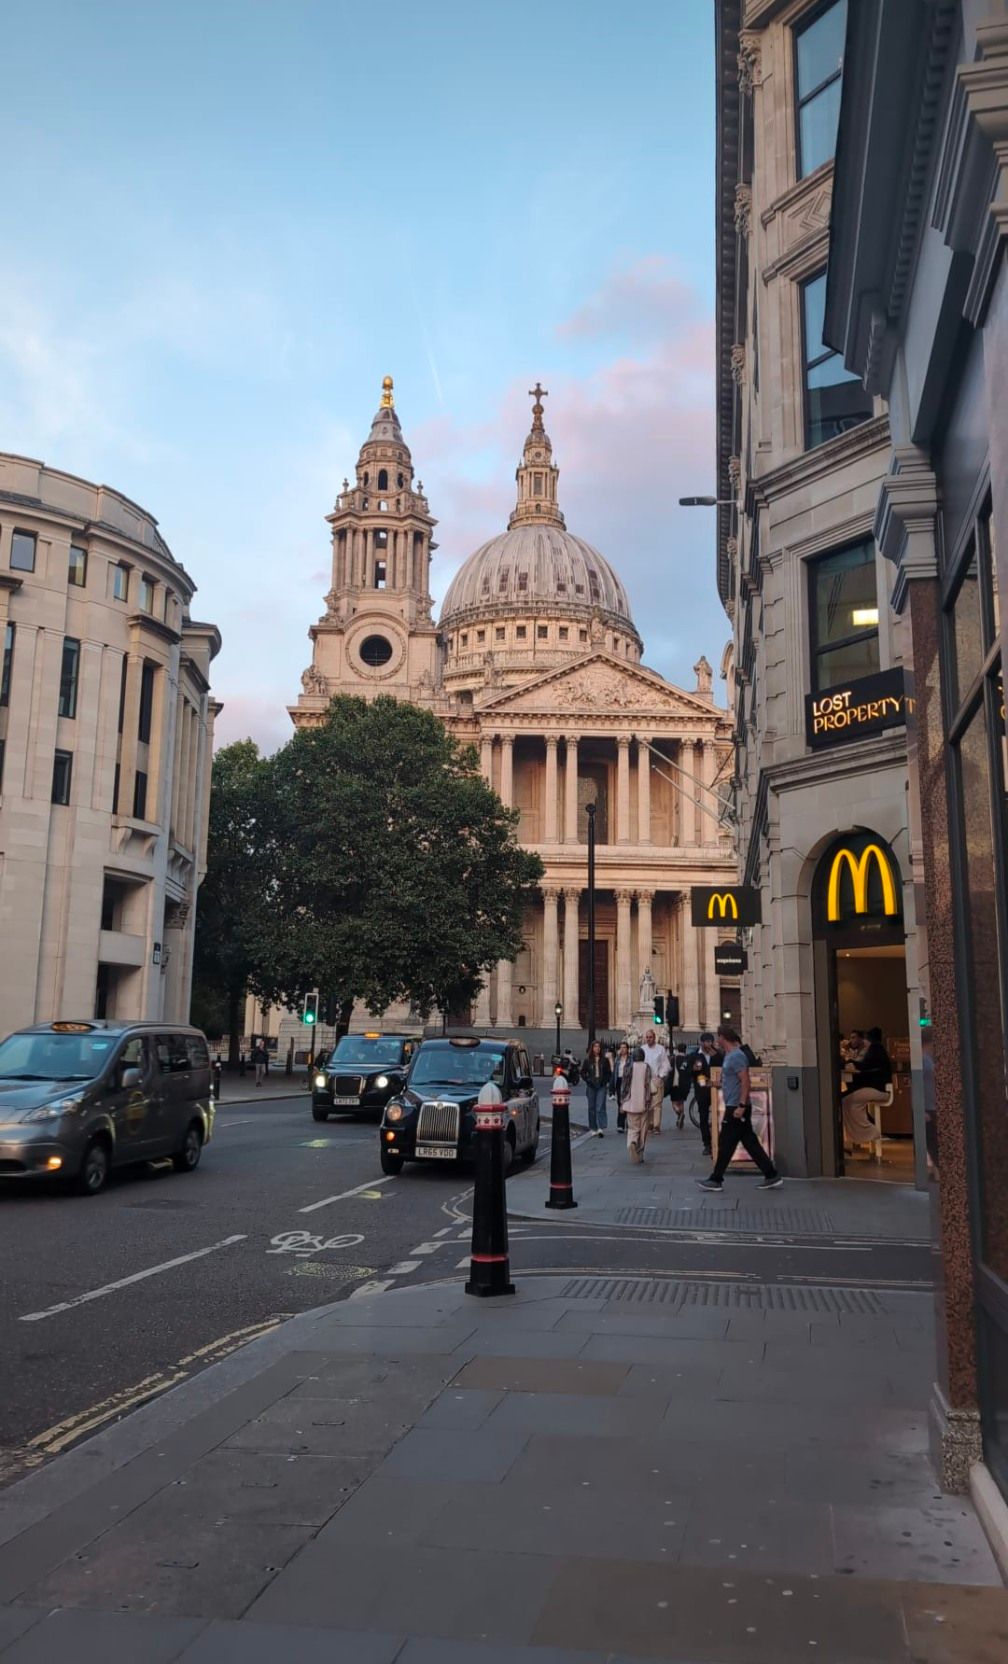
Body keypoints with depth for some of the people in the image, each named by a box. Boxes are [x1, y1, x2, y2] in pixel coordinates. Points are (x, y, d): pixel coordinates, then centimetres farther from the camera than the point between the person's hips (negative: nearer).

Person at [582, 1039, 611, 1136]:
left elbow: (609, 1073, 8)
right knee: (591, 1108, 7)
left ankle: (601, 1128, -15)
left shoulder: (605, 1060, 3)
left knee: (600, 1107, -11)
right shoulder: (588, 1060, 3)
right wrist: (588, 1080, -4)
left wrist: (605, 1081, -6)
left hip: (602, 1086, -2)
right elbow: (583, 1072, 8)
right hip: (591, 1086, 2)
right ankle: (593, 1128, 16)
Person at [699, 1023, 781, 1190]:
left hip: (736, 1108, -10)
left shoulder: (736, 1056, -16)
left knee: (726, 1145, -2)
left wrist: (741, 1106, -25)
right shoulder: (730, 1055, 15)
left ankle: (716, 1180, 5)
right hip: (733, 1107, 10)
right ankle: (771, 1176, 10)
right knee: (750, 1143, 9)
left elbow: (745, 1081, -22)